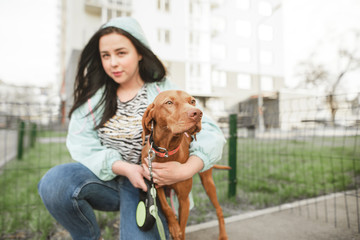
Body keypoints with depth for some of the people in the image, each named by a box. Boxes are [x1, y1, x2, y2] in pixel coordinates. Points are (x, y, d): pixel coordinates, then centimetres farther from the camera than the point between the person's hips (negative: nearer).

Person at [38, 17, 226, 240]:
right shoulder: (94, 95, 4)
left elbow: (212, 135, -12)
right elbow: (81, 144, -7)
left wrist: (186, 170, -29)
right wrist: (125, 168, -21)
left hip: (148, 185, -2)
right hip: (105, 178, 3)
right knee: (55, 181, -26)